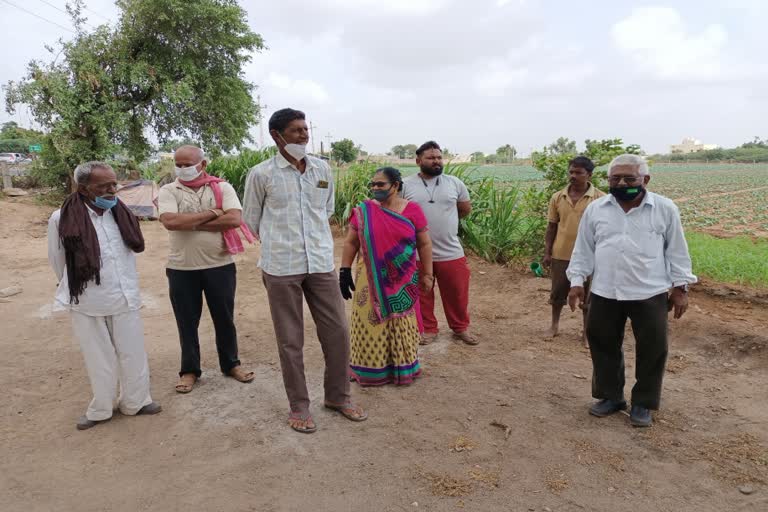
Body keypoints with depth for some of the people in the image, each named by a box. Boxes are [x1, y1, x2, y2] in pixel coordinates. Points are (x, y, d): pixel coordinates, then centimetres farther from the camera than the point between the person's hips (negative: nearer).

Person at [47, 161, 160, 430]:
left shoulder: (122, 214, -3)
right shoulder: (62, 220, -13)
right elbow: (58, 261, 1)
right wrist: (78, 290, 14)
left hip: (125, 299, 3)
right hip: (88, 304, -3)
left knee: (133, 354, 12)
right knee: (98, 358, 12)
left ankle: (135, 402, 31)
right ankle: (100, 409, 31)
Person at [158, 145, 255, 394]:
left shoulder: (222, 187, -1)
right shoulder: (168, 191, 0)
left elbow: (235, 219, -16)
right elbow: (170, 221, -18)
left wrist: (193, 224, -14)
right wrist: (211, 213, -15)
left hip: (220, 265, 0)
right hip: (182, 268, 1)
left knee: (224, 318, 13)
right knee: (187, 321, 11)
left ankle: (231, 364, 30)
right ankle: (189, 370, 27)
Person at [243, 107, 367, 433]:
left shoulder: (323, 169, 6)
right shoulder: (261, 174, -4)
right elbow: (252, 220, 7)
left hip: (321, 263, 4)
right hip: (281, 268, -3)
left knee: (337, 332, 7)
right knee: (290, 340, 6)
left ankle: (338, 396, 28)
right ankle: (299, 406, 23)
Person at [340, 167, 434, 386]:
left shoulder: (412, 210, -4)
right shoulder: (363, 211, -2)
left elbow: (424, 244, 1)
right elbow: (351, 243, 2)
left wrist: (427, 274, 0)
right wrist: (344, 271, -3)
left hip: (402, 281, 0)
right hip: (371, 279, 0)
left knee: (401, 324, 11)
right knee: (371, 322, 6)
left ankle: (402, 368, 26)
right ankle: (372, 369, 20)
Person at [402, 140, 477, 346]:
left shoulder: (454, 183, 3)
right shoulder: (406, 185, -3)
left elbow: (466, 209, 14)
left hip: (451, 253, 1)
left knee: (457, 293, 11)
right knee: (422, 294, 12)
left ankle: (461, 328, 31)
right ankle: (428, 329, 29)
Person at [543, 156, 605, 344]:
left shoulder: (600, 198, -8)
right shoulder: (558, 197, 1)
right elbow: (552, 226, 6)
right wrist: (547, 252, 3)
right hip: (561, 255, 3)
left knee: (587, 295, 9)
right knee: (558, 292, 15)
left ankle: (587, 331, 25)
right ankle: (555, 325, 34)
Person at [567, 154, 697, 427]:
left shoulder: (665, 209, -2)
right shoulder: (595, 209, 2)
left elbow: (676, 251, 4)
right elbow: (583, 250, 6)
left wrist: (680, 287, 1)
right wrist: (577, 282, 1)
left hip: (650, 294, -1)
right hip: (604, 294, 2)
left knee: (651, 350, 7)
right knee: (604, 346, 12)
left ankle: (643, 403, 25)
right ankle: (610, 396, 30)